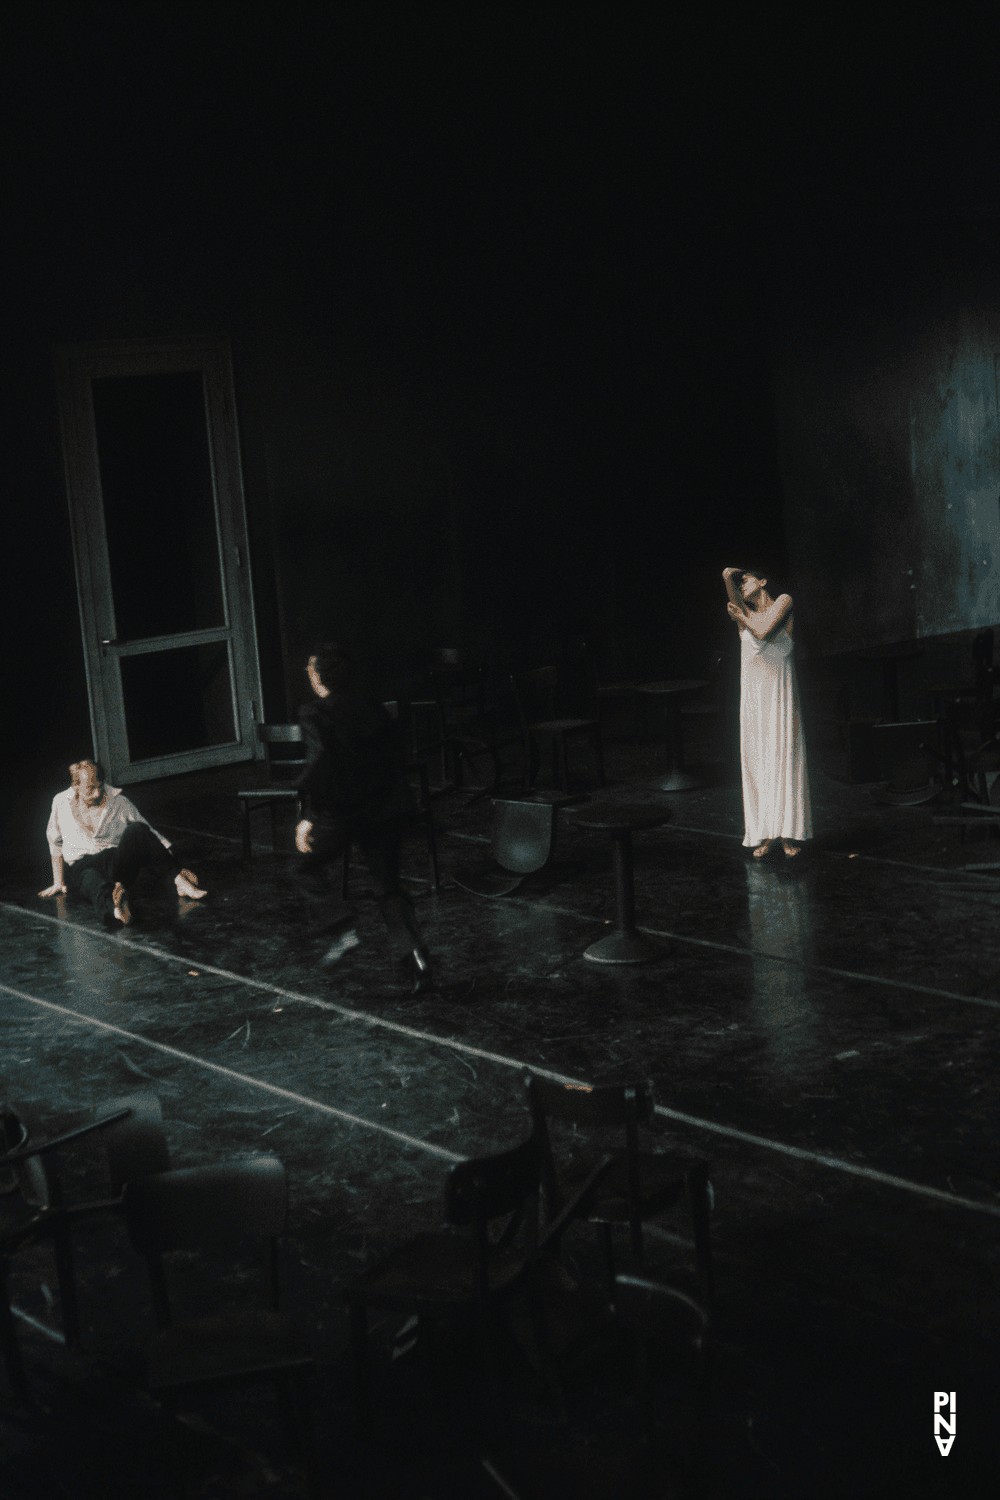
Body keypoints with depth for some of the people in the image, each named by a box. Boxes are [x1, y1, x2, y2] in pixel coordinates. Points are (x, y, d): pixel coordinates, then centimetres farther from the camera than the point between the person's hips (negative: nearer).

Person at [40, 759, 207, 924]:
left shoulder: (119, 802, 4)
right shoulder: (61, 803, 6)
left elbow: (149, 834, 6)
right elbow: (55, 842, 19)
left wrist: (177, 870, -2)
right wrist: (58, 882, 19)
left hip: (117, 862, 2)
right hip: (80, 868, -2)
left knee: (136, 829, -28)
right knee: (92, 880, -43)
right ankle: (116, 908, -78)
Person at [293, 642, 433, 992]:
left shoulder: (315, 714, -12)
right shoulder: (372, 705, 7)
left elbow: (319, 767, -23)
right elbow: (394, 754, 12)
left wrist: (308, 816, -18)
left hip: (340, 813, -6)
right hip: (385, 810, 6)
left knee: (306, 868, 18)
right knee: (389, 887, 12)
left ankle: (342, 929, 2)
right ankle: (414, 953, -3)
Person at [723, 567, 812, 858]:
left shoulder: (783, 602, 3)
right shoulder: (744, 612, 11)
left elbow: (764, 632, -11)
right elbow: (728, 574, -1)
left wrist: (742, 618, 4)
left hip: (780, 696, -3)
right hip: (753, 695, 4)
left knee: (783, 758, -6)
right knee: (756, 762, 0)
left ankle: (789, 833, -3)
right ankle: (765, 834, 4)